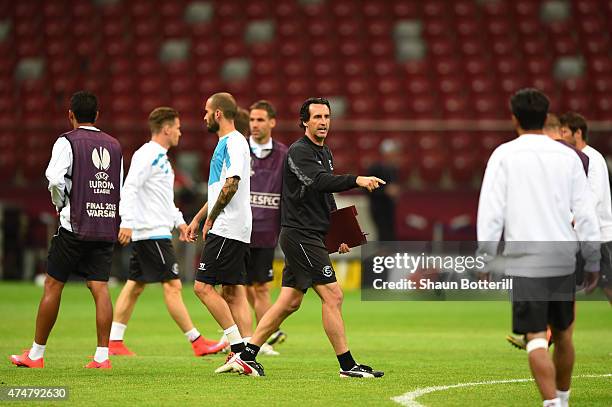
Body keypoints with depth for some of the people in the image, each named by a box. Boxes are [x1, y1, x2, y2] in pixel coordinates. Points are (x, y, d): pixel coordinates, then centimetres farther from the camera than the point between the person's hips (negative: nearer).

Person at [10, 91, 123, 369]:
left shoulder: (67, 142, -4)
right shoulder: (114, 145, 13)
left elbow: (55, 179, -17)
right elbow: (120, 188, 14)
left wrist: (60, 205, -1)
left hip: (74, 225, -4)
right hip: (107, 228, 4)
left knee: (53, 285, 3)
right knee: (100, 288, 2)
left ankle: (36, 354, 9)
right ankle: (102, 355, -7)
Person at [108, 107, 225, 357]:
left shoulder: (160, 157, 20)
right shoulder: (147, 155, -12)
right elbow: (130, 189, -20)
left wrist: (179, 221, 21)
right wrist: (127, 222, -27)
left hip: (157, 230, 11)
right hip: (152, 233, -11)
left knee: (135, 285, 10)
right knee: (172, 285, -8)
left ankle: (114, 340, 11)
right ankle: (196, 341, -8)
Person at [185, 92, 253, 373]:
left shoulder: (233, 142, -12)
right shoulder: (228, 143, 20)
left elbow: (231, 185, -22)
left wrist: (210, 220, -13)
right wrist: (197, 219, 27)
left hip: (227, 229, -10)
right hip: (236, 230, 10)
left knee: (203, 286, -10)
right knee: (233, 292, 7)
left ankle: (239, 347, -12)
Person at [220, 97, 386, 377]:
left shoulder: (324, 153, 18)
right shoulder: (299, 152, -13)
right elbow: (319, 182, -31)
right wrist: (356, 180, -42)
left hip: (312, 236, 10)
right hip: (300, 235, -10)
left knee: (289, 302, 9)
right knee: (333, 295, -11)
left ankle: (245, 357, 13)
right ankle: (347, 365, -8)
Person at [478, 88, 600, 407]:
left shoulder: (504, 155, -3)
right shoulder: (567, 156, 5)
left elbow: (490, 211, -6)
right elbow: (585, 213, 5)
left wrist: (486, 259, 0)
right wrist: (593, 262, 11)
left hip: (523, 261, -3)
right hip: (562, 260, 3)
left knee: (536, 339, -5)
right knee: (563, 334, 18)